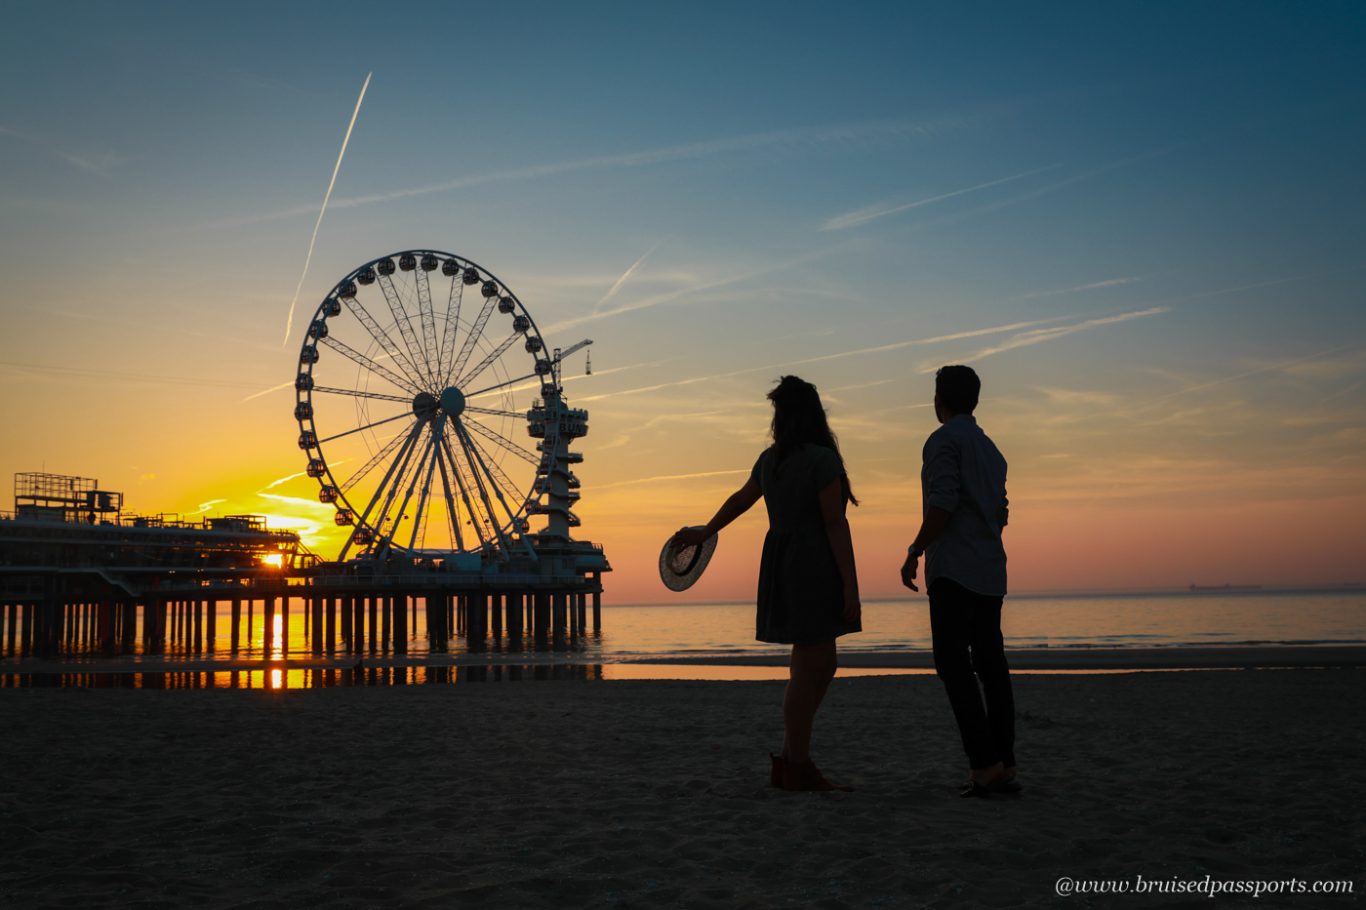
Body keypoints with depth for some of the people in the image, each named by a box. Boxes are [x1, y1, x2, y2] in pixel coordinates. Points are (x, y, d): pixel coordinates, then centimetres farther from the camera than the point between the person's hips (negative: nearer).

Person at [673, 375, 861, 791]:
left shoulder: (771, 459, 10)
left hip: (781, 566, 8)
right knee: (808, 669, -2)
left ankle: (793, 758, 15)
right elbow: (835, 525, -17)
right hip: (815, 570, -8)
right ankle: (796, 768, 4)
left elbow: (740, 499, 25)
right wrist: (850, 586, -15)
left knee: (821, 665, 14)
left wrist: (704, 532, 41)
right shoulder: (822, 460, -13)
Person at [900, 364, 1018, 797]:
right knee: (990, 664, 6)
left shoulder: (943, 440, -7)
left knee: (954, 664, -8)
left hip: (953, 570, -8)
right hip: (990, 573, 8)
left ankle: (984, 764, -15)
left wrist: (914, 552, -10)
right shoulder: (990, 449, 19)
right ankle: (1004, 765, 6)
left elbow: (943, 505, -17)